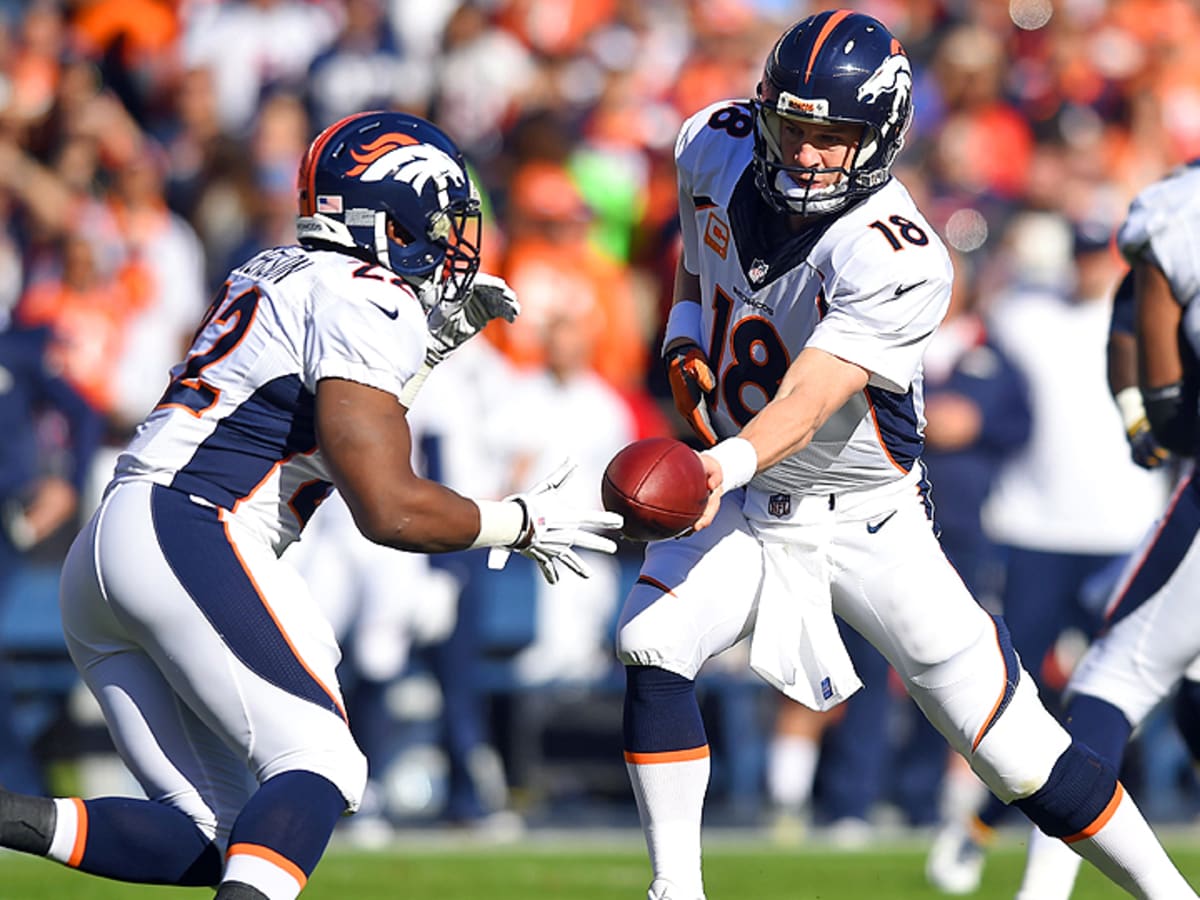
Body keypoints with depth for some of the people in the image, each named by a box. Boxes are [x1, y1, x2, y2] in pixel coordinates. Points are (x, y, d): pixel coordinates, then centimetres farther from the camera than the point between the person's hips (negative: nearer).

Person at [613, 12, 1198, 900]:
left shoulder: (895, 259, -29)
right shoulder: (718, 145, -10)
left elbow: (808, 403, -39)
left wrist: (731, 462, -58)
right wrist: (686, 338, 2)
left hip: (861, 519, -5)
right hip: (740, 497, 5)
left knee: (1015, 747, -4)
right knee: (651, 646, -21)